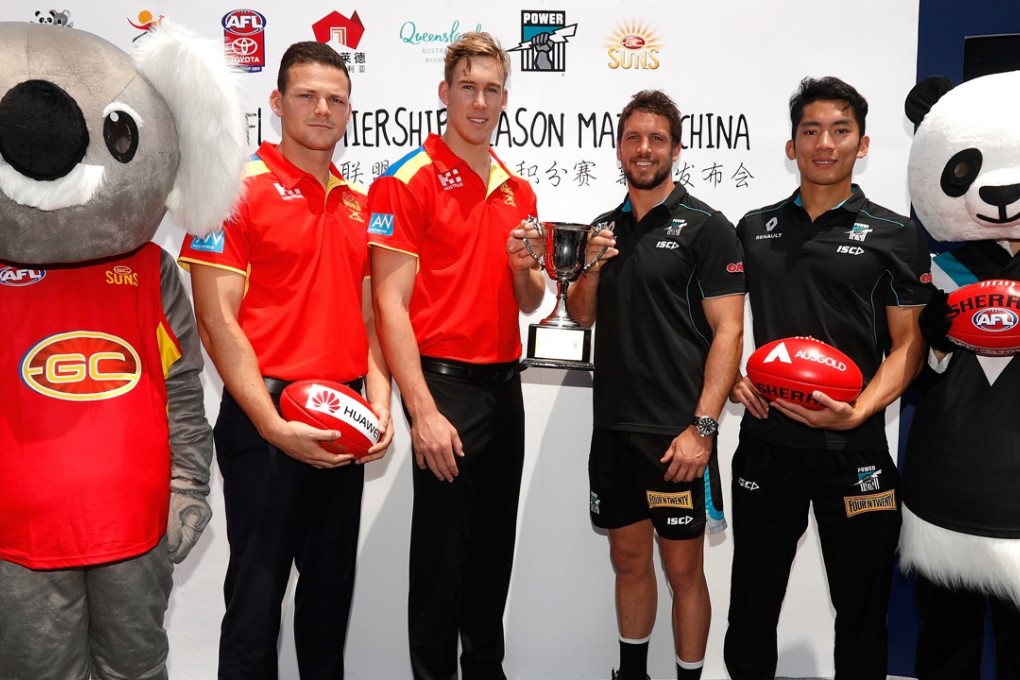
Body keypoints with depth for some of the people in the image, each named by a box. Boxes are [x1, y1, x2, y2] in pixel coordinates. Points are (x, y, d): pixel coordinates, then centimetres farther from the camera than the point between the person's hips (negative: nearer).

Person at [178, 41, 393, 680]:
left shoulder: (357, 204, 12)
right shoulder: (241, 188, -7)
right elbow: (217, 320, -13)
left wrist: (380, 402, 1)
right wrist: (271, 424, -18)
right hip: (268, 418, -6)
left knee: (332, 582, 17)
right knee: (258, 587, 5)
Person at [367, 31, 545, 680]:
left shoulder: (518, 189, 12)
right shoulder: (409, 180, -7)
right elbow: (391, 304, -13)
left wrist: (523, 266, -7)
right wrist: (423, 411, -19)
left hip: (505, 384, 7)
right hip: (447, 382, -6)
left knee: (494, 551, 16)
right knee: (441, 553, 3)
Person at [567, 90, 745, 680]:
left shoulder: (705, 227, -6)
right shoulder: (606, 226, 11)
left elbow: (729, 332, -11)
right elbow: (583, 315, 16)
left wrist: (702, 427, -18)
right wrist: (593, 267, -4)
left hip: (676, 431, -5)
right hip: (614, 426, 5)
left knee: (683, 568, 5)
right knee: (629, 558, 17)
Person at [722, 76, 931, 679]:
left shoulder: (895, 235, 0)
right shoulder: (755, 229, 9)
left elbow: (909, 345, -3)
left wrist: (857, 412, -19)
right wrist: (733, 379, -4)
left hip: (854, 449, -2)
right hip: (766, 441, 2)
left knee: (862, 607, 12)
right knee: (753, 598, 14)